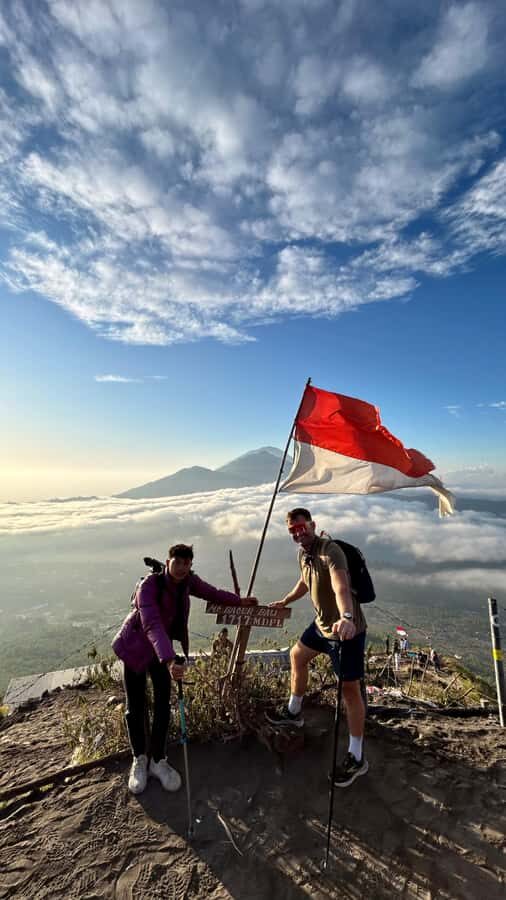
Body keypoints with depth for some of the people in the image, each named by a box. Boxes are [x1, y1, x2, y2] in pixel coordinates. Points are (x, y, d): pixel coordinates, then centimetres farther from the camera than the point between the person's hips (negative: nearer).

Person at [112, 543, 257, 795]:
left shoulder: (188, 581, -16)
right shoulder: (149, 585, -34)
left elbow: (211, 593, 2)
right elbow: (152, 625, -47)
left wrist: (240, 601, 9)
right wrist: (169, 661, -58)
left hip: (162, 649, 4)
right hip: (135, 648, -4)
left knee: (163, 706, 4)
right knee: (135, 707, 6)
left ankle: (158, 760, 25)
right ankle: (139, 760, 29)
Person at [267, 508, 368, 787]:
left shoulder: (330, 551, -29)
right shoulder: (302, 553, 0)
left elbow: (341, 588, -46)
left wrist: (346, 618, -64)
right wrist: (285, 601, 32)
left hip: (347, 629, -9)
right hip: (322, 624, 9)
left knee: (350, 690, 2)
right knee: (297, 656, 24)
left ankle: (356, 758, 23)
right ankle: (293, 712, 49)